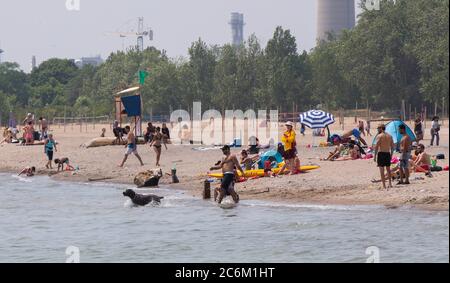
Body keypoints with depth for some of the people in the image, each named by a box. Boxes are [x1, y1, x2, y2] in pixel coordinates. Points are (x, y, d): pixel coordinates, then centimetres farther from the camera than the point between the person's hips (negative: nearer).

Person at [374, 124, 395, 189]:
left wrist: (375, 155, -9)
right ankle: (390, 184, 16)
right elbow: (392, 147, 13)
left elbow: (376, 146, -13)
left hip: (381, 153, -6)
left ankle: (384, 186, -7)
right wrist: (391, 155, 20)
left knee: (382, 170, -3)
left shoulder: (379, 136, -7)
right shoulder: (389, 136, 11)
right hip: (388, 153, 6)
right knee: (388, 169, 18)